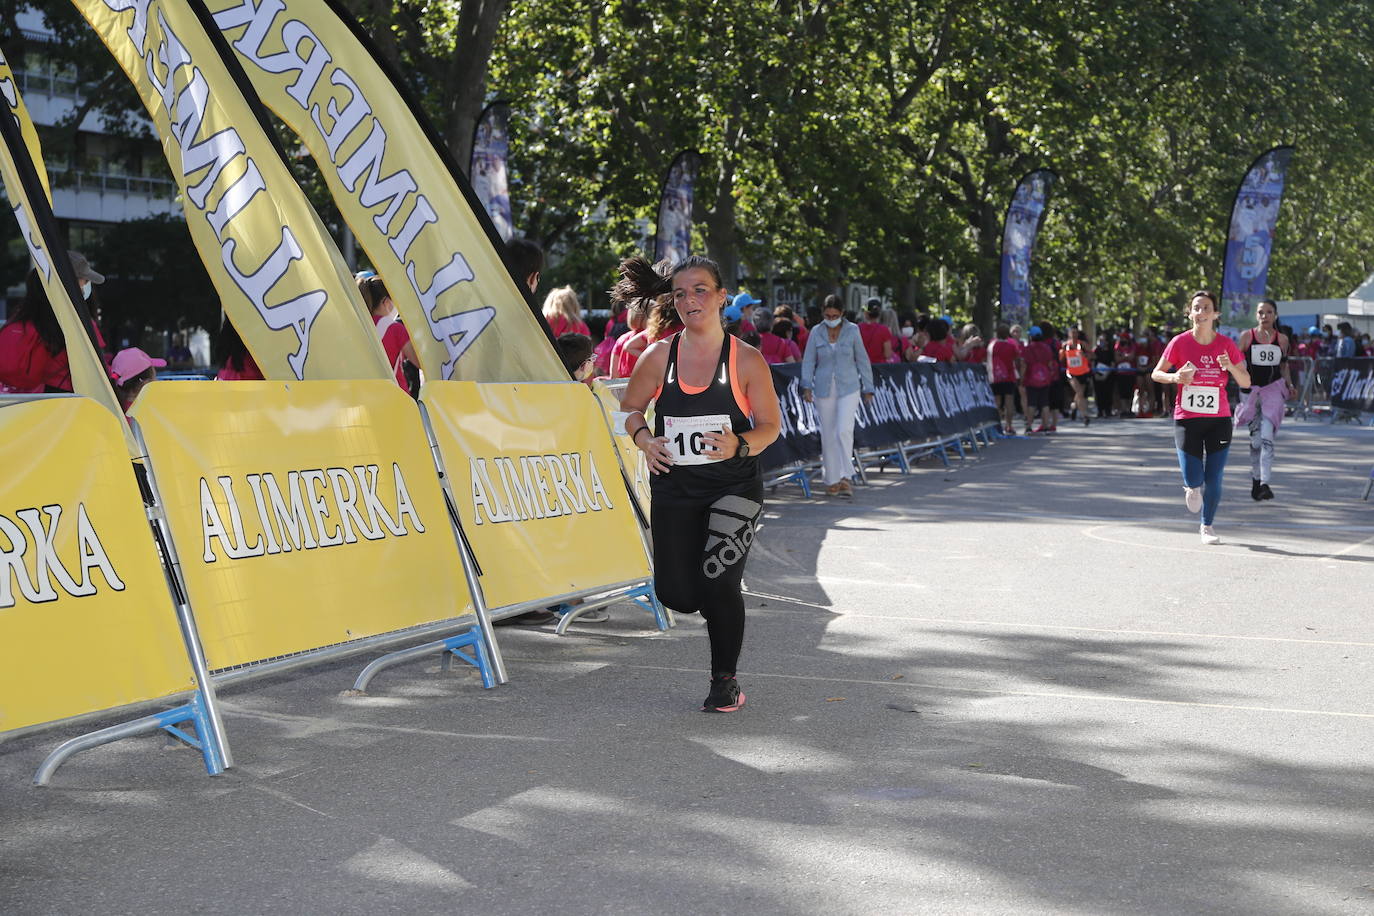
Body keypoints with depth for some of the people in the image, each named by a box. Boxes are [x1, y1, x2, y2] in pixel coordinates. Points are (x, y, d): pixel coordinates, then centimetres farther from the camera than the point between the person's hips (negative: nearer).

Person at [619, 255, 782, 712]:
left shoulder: (746, 360, -6)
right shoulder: (659, 356, 0)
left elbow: (771, 424, 0)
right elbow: (631, 409, 12)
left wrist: (740, 445, -21)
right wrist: (644, 438, -9)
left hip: (734, 486, -3)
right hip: (674, 489, 3)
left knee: (717, 583, -16)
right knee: (676, 594, 0)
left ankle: (725, 682, 7)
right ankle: (722, 605, 39)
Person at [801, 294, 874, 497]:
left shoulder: (852, 331, 1)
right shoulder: (816, 333, 3)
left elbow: (862, 360, 6)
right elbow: (808, 361, 5)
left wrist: (868, 389, 6)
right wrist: (807, 386, -6)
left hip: (848, 388, -2)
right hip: (824, 388, 2)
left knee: (844, 430, -16)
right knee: (828, 434, 4)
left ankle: (845, 477, -14)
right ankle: (831, 480, 12)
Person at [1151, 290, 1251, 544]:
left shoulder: (1226, 344, -2)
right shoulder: (1180, 342, -5)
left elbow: (1246, 383, 0)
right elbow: (1156, 374, 4)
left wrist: (1231, 367, -20)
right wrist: (1174, 377, -16)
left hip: (1219, 420, 1)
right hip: (1186, 419, -1)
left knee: (1213, 481, 2)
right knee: (1194, 480, -9)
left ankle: (1207, 525, 25)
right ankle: (1192, 487, 29)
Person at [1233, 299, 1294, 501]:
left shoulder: (1282, 339, 6)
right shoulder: (1247, 337, 2)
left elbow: (1284, 366, 17)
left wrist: (1289, 386, 6)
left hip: (1273, 390, 0)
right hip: (1250, 391, 0)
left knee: (1267, 437, -15)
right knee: (1255, 439, 4)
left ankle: (1264, 483, -19)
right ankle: (1255, 481, 20)